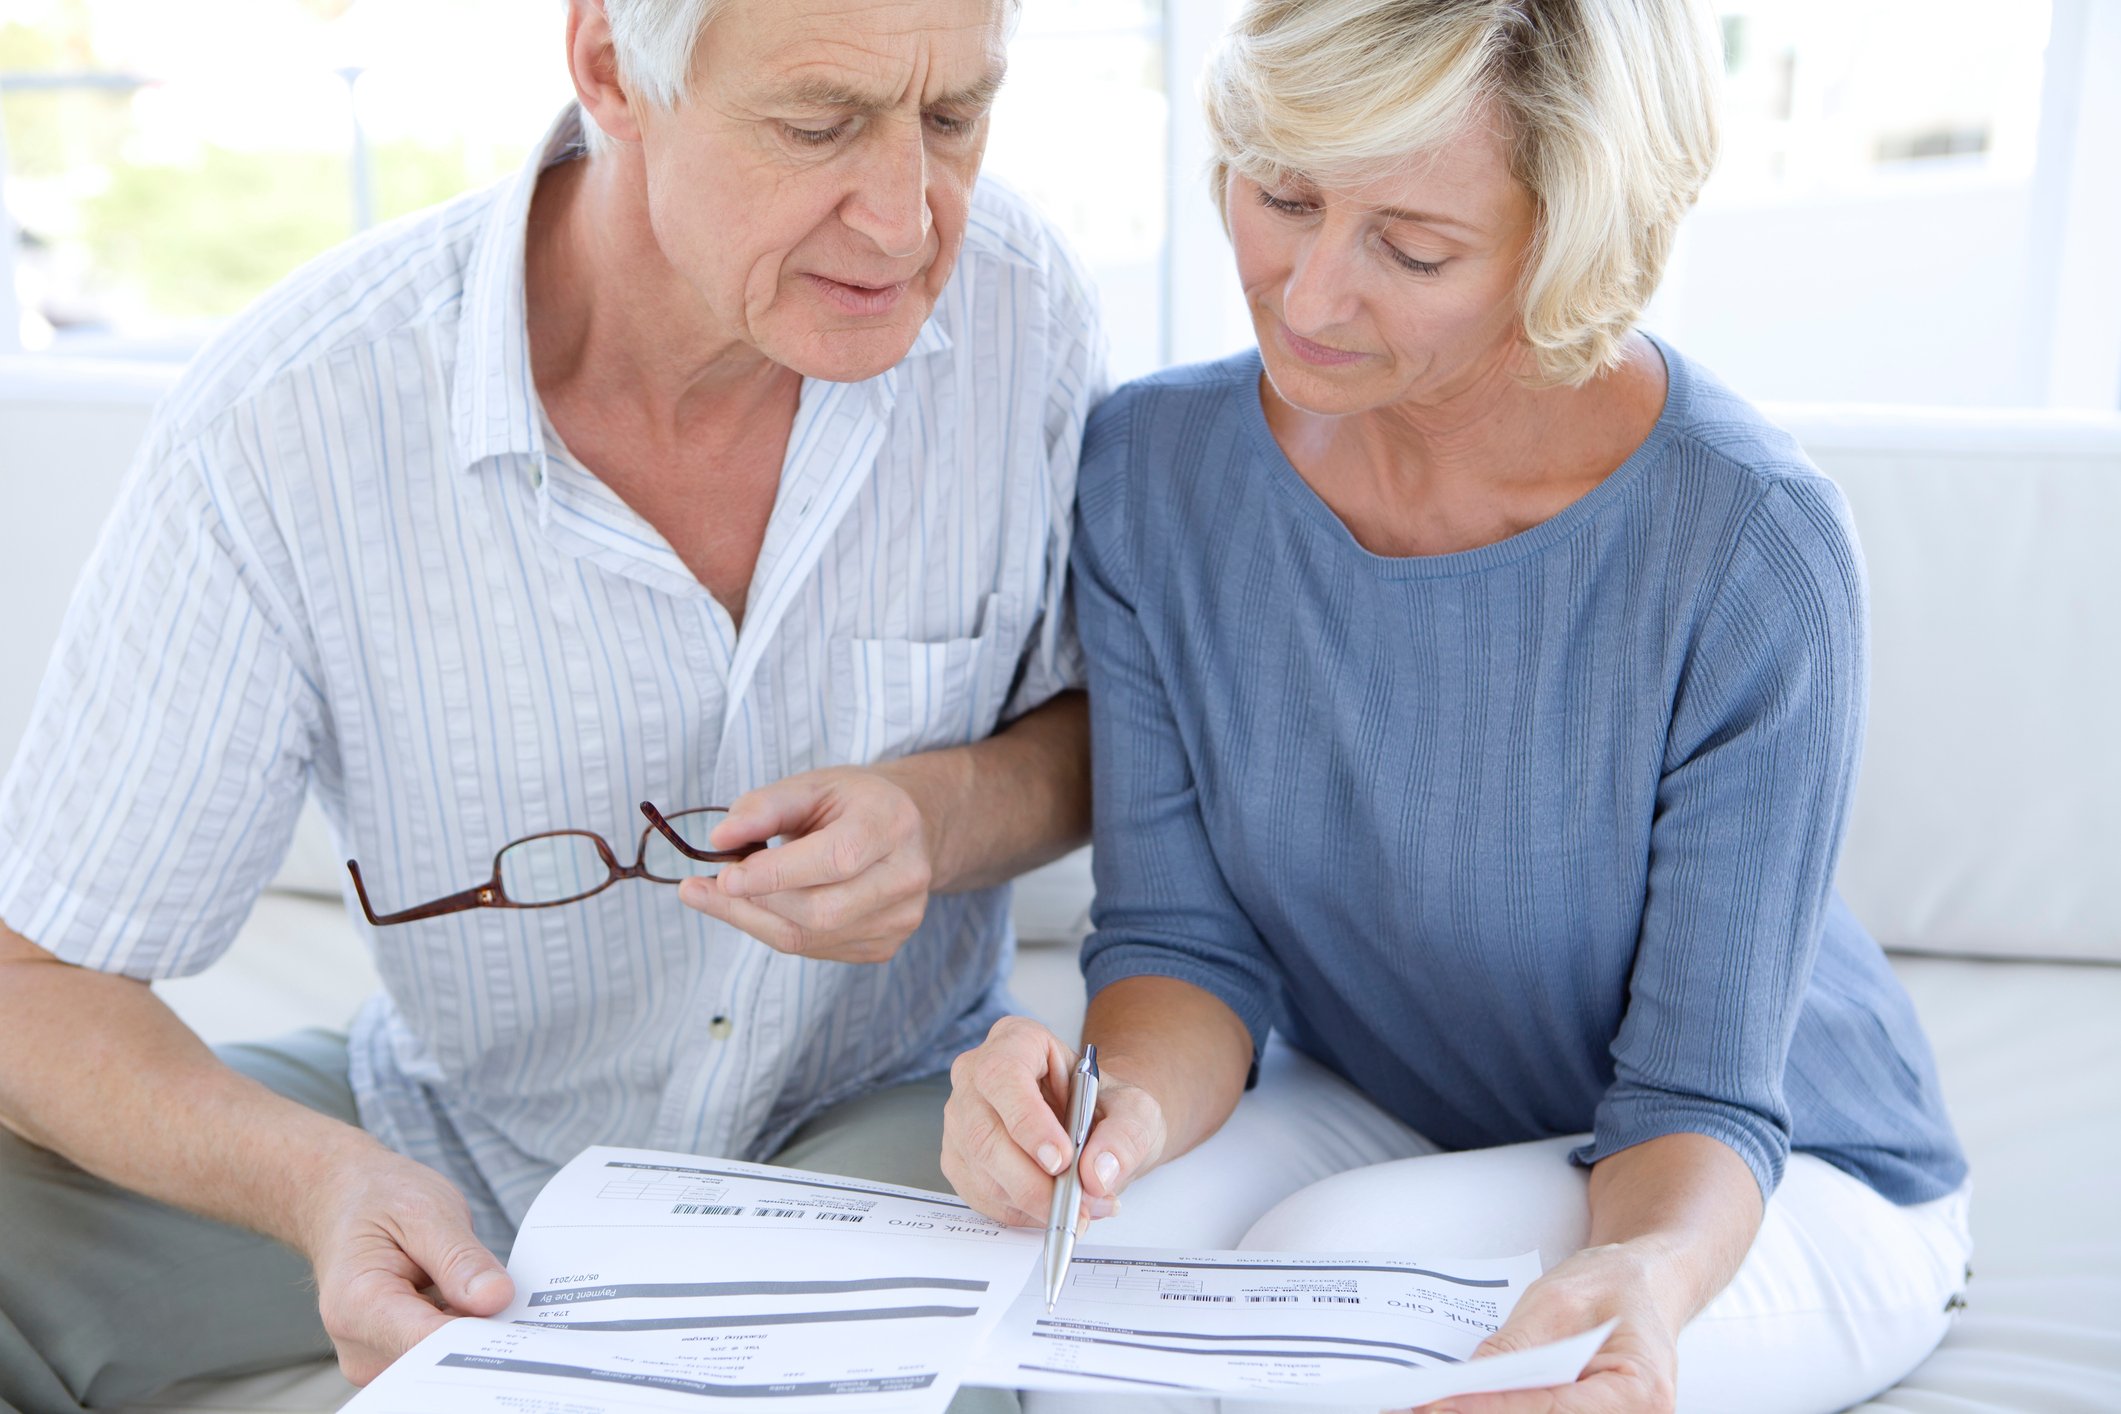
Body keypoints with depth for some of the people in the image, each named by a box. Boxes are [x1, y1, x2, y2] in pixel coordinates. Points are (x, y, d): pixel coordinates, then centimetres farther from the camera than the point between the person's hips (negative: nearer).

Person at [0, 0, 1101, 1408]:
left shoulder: (1017, 301, -18)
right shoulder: (286, 422, -24)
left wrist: (949, 816, -25)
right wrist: (318, 1178, -37)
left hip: (878, 1112, 0)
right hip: (457, 1146, 1)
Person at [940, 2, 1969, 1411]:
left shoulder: (1752, 543, -27)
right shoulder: (1147, 464, -13)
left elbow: (1701, 1101, -20)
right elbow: (1184, 935, -10)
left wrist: (1649, 1275, -42)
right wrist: (1128, 1103, -32)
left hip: (1778, 1182, -2)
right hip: (1372, 1117, 3)